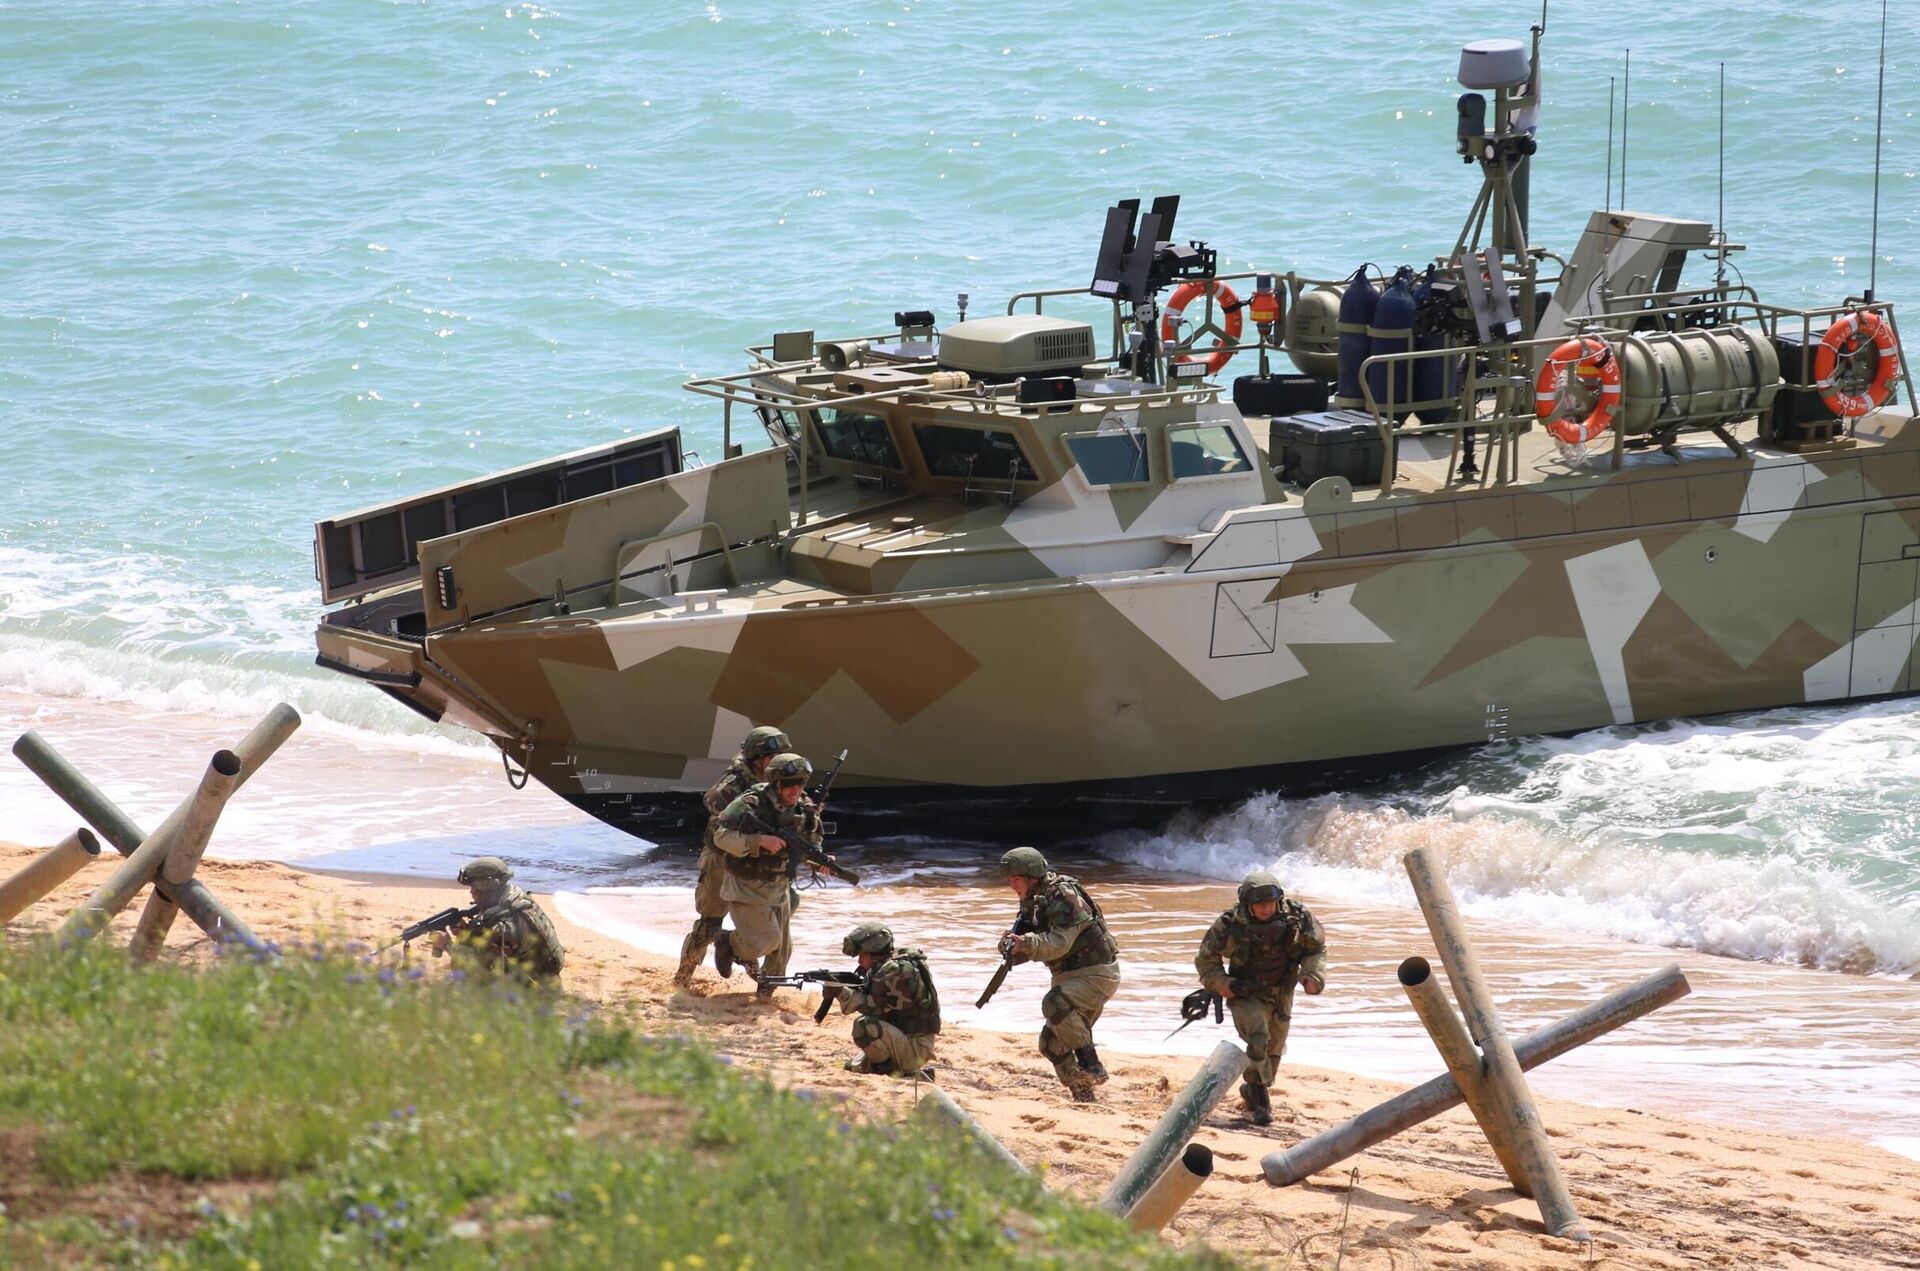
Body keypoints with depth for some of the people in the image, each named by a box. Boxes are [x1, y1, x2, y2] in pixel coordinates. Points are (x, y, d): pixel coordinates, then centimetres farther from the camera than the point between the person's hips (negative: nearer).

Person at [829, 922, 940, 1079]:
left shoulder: (895, 971, -19)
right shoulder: (884, 968, 12)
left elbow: (874, 1007, -22)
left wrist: (841, 992, -17)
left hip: (915, 1047, -10)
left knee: (864, 1026, -29)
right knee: (854, 1067, 17)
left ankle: (888, 1070, -12)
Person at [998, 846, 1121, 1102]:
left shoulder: (1064, 896, -19)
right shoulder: (1032, 903, 8)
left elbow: (1059, 942, -29)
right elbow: (1030, 949, 7)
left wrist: (1025, 943, -42)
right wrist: (1010, 945, -15)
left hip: (1097, 973, -10)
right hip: (1070, 976, 10)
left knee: (1055, 1004, -33)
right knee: (1052, 1043, 6)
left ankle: (1091, 1066, -27)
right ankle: (1083, 1098, 17)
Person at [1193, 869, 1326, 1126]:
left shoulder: (1297, 917, -15)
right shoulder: (1230, 925, -20)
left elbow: (1316, 949, 1)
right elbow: (1206, 958, -5)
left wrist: (1312, 976, -15)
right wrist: (1220, 983, -19)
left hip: (1281, 995, 4)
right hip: (1246, 994, -4)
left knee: (1274, 1050, 16)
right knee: (1258, 1039, -26)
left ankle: (1251, 1090, 44)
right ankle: (1259, 1103, -17)